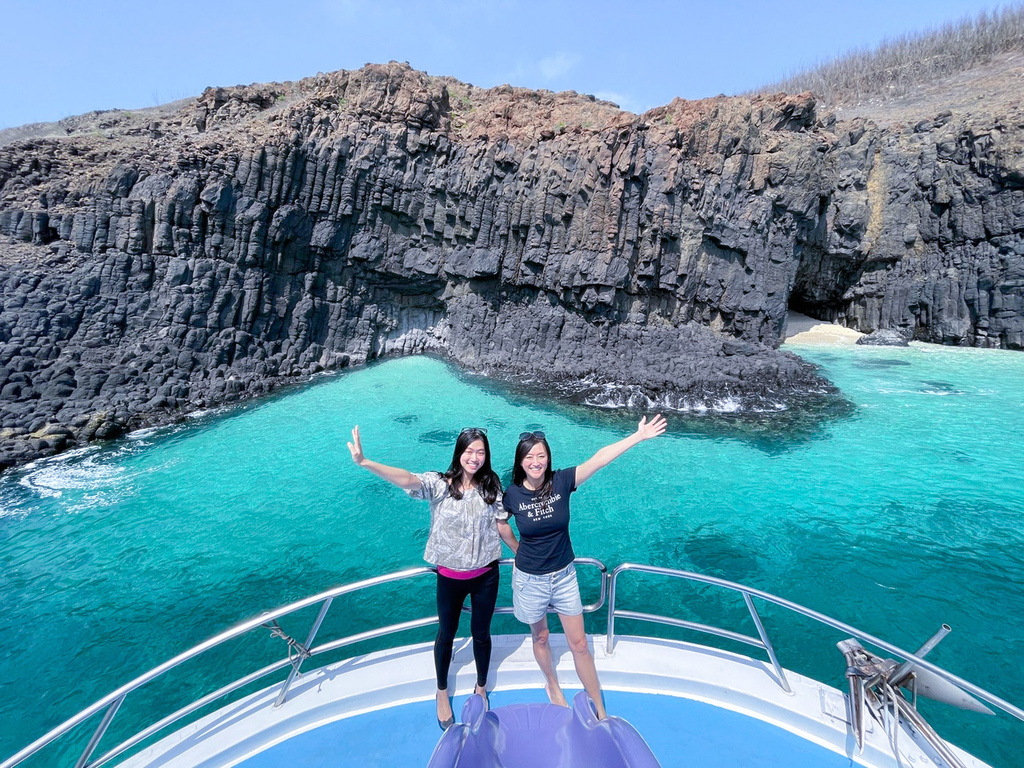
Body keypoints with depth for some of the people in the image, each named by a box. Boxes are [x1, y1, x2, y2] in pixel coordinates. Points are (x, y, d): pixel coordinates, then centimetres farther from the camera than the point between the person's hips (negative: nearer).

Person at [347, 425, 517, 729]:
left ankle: (481, 688, 48)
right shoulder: (440, 484, -19)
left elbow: (501, 522, 0)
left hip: (486, 574, 1)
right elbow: (407, 479, -36)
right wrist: (365, 462, -52)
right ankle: (442, 692, 48)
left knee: (481, 632, 20)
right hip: (450, 576, -1)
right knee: (447, 633, 20)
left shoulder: (491, 485, -10)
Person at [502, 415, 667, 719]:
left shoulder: (561, 481, -17)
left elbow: (599, 459, -25)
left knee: (579, 644, 11)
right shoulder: (511, 494, -17)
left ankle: (600, 710, 30)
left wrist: (639, 436, -29)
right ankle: (553, 686, 50)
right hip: (530, 580, 0)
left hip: (564, 576, 1)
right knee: (540, 638, 22)